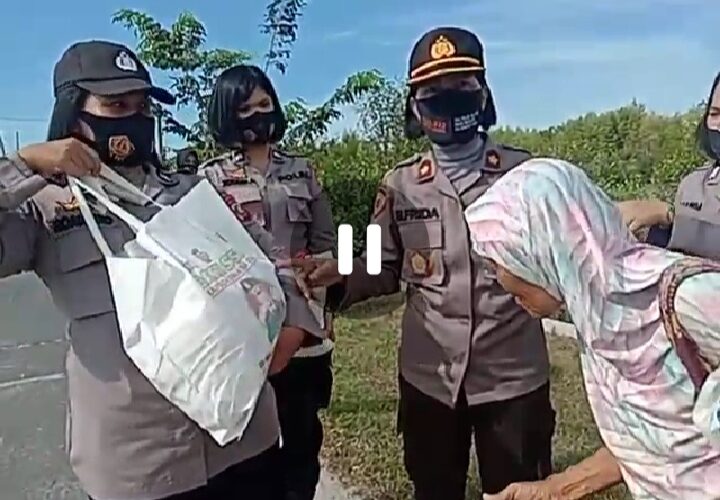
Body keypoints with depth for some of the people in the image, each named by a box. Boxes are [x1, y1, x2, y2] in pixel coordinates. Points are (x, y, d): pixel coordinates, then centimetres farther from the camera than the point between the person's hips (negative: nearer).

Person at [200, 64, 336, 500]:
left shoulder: (302, 171, 9)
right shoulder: (211, 177, 2)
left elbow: (326, 246, 8)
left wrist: (300, 322, -1)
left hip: (305, 331, 2)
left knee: (302, 440, 11)